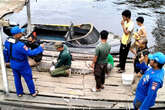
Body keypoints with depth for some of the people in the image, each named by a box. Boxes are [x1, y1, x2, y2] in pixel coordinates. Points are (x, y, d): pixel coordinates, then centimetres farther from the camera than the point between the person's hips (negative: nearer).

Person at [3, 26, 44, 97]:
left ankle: (19, 93, 39)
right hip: (22, 65, -6)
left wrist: (7, 60, 20)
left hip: (13, 64, 6)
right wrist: (40, 48, -21)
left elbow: (6, 52, 2)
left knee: (17, 78, 23)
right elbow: (30, 53, -32)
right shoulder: (20, 45, -36)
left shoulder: (7, 41, -12)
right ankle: (33, 92, 33)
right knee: (28, 79, 15)